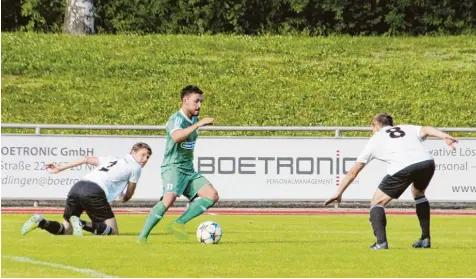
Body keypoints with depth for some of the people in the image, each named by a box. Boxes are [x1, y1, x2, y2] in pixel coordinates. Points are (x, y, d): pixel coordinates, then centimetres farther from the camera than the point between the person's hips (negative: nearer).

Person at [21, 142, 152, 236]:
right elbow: (127, 197, 16)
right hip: (94, 191, -7)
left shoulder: (113, 160, 33)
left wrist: (60, 168, 24)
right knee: (113, 233, -1)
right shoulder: (135, 167, 14)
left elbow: (87, 159, 23)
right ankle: (82, 224, -23)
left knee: (66, 231, 18)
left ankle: (41, 222, -10)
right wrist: (122, 196, 40)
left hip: (77, 186, 7)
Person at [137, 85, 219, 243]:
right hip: (173, 167, -9)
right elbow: (176, 137, -37)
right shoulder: (176, 119, -13)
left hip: (189, 170, 9)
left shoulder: (194, 120, 14)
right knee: (169, 198, -30)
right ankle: (143, 236, -22)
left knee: (212, 195, -7)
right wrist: (198, 124, -39)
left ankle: (178, 224, -12)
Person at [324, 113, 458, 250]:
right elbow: (426, 130, 10)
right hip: (426, 161, 4)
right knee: (418, 194, 36)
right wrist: (445, 137, -5)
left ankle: (381, 242, -7)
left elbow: (353, 171, 29)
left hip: (402, 169, -4)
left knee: (377, 203, 14)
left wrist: (339, 193, 36)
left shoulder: (375, 140, 27)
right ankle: (425, 240, 34)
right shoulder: (407, 128, 33)